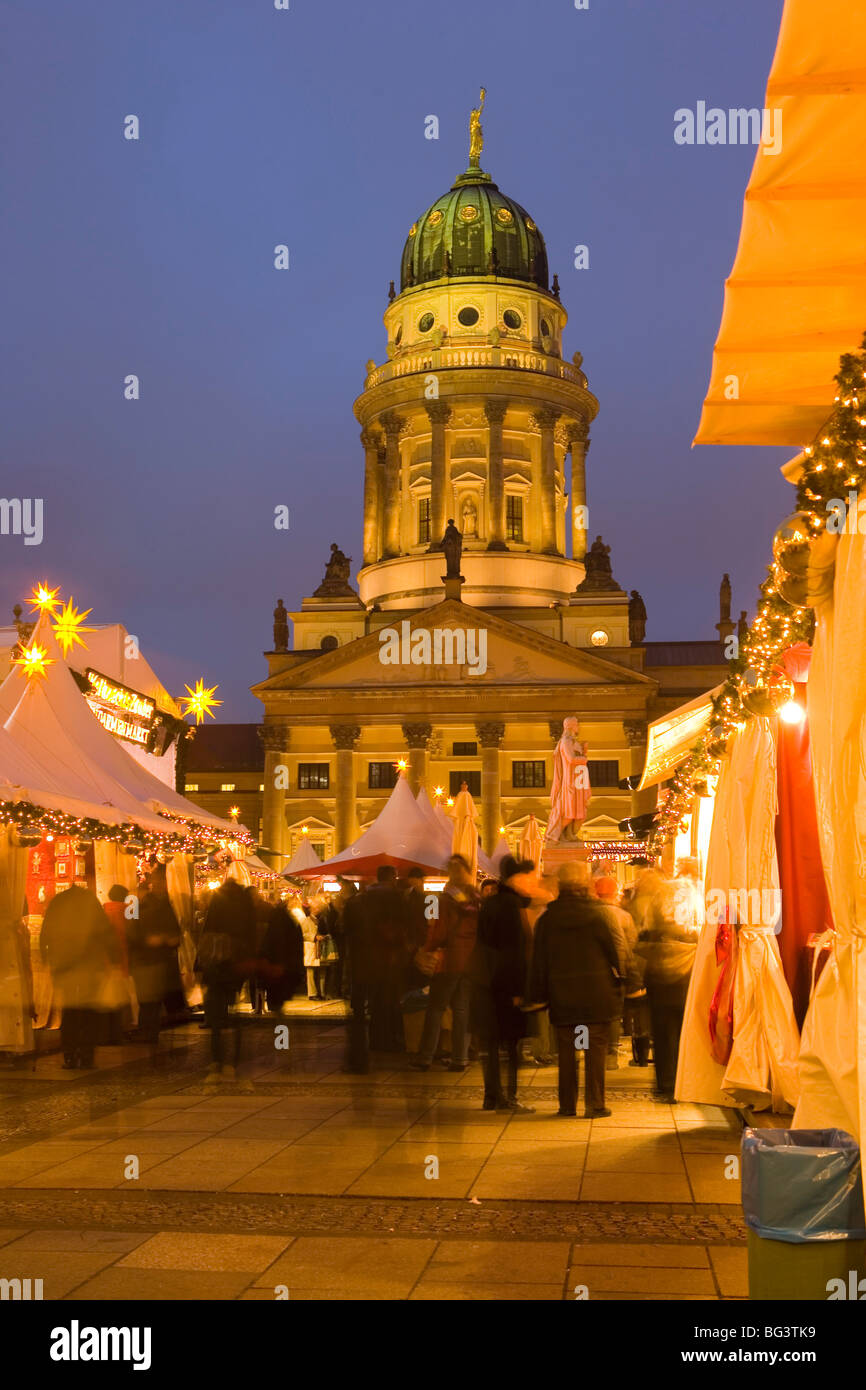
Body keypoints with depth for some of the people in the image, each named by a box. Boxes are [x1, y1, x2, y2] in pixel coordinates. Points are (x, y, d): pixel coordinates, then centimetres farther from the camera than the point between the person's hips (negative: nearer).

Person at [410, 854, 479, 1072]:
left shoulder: (447, 899, -11)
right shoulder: (477, 899, 2)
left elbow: (440, 933, -10)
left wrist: (427, 948, 5)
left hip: (449, 960, -4)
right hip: (471, 962, 4)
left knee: (435, 1008, 2)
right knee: (462, 1009, 9)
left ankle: (424, 1058, 3)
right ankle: (459, 1058, 8)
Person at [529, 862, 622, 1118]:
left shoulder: (547, 919, 0)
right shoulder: (596, 916, -8)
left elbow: (539, 960, 4)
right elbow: (614, 953, -5)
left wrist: (539, 995, 10)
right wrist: (621, 984, 6)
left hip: (562, 997, 2)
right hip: (596, 995, -2)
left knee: (566, 1049, 9)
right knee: (595, 1049, 3)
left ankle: (567, 1104, 13)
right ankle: (594, 1104, 3)